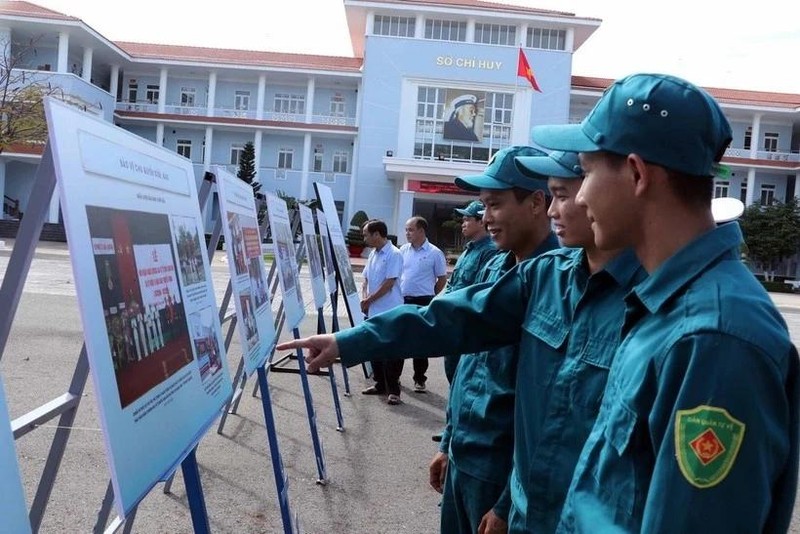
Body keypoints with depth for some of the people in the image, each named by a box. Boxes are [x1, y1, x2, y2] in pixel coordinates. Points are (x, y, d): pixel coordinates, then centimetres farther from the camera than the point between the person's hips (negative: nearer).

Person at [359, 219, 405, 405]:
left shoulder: (394, 254, -12)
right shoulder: (373, 254, 13)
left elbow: (389, 283, -16)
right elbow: (366, 279, 17)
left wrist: (369, 299, -10)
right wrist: (364, 298, 0)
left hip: (390, 312, -8)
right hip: (373, 312, 8)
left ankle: (393, 390, 3)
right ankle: (380, 384, 26)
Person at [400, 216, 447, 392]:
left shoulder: (434, 253, -7)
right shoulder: (403, 250, 6)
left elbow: (442, 279, 0)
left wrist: (428, 296, 4)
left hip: (423, 303, -4)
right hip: (402, 301, 4)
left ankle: (419, 379, 13)